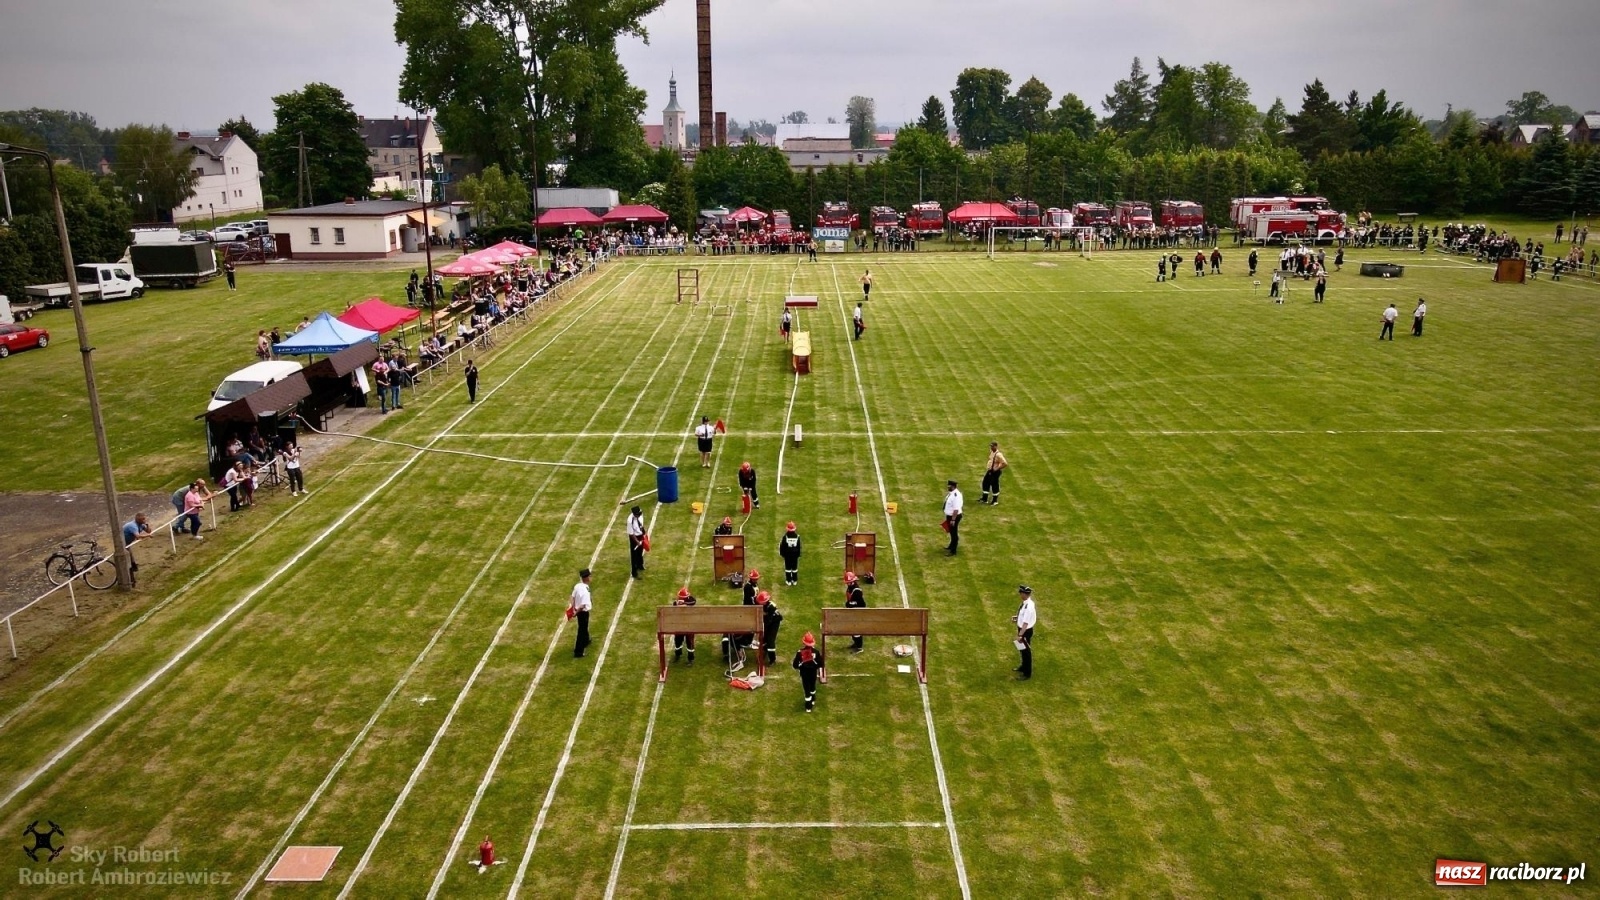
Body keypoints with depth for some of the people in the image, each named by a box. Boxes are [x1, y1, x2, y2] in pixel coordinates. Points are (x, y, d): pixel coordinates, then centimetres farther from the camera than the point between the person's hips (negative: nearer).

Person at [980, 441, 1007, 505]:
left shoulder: (998, 455, -25)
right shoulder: (991, 452, 3)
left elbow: (1005, 464, -29)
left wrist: (997, 468, -21)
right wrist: (987, 466, 11)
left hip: (995, 472, -9)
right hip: (990, 471, 9)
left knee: (994, 485, 3)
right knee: (985, 483, 15)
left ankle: (995, 501, 19)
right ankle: (984, 499, 28)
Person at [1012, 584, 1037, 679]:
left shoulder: (1028, 607, -31)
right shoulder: (1025, 602, -2)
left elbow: (1025, 623, -31)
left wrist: (1020, 635, -29)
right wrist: (1017, 617, 3)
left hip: (1026, 631, -9)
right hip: (1022, 629, 9)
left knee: (1026, 651, 8)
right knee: (1023, 649, 27)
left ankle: (1027, 673, 24)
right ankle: (1024, 666, 48)